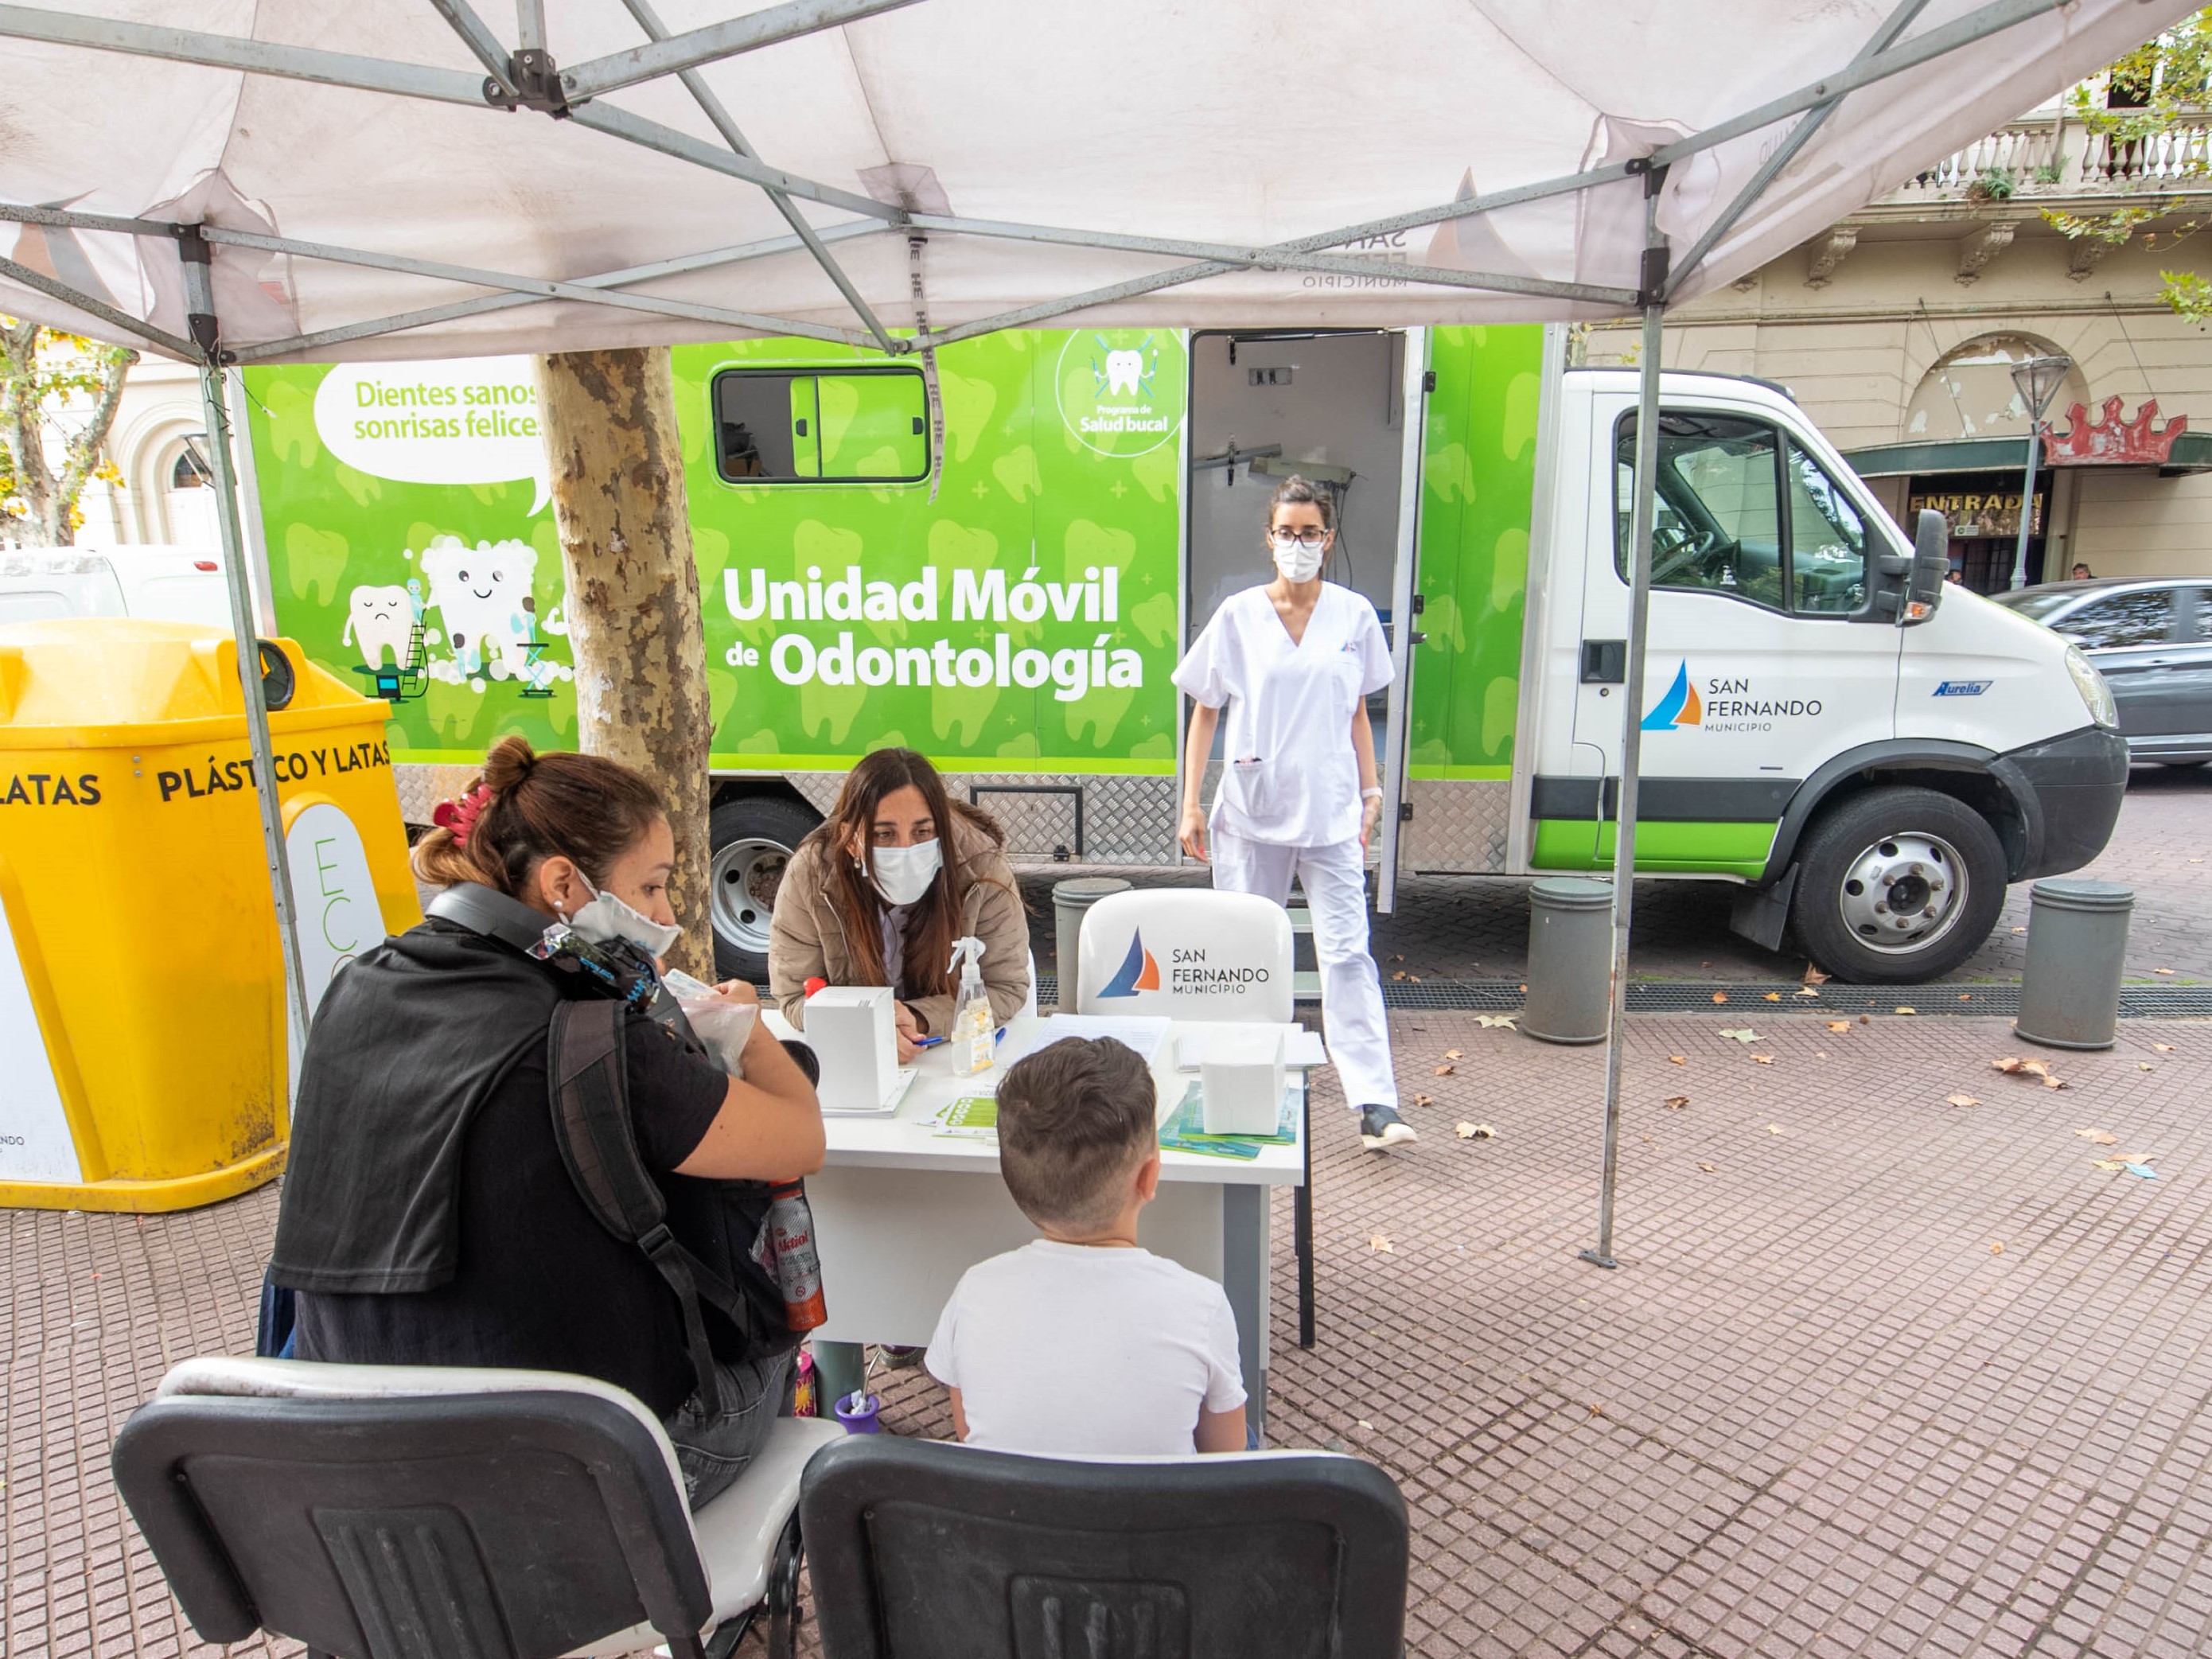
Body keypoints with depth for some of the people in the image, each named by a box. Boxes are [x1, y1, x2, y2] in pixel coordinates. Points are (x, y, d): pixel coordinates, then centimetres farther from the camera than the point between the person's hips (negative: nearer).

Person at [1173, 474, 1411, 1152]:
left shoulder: (1354, 616, 6)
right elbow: (1204, 713, 5)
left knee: (1347, 952, -6)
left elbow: (1357, 714, 14)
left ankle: (1375, 1105, -5)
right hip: (1251, 810, 0)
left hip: (1331, 811, 0)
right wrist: (1191, 804, 0)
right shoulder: (1238, 615, 2)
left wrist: (1371, 792, 10)